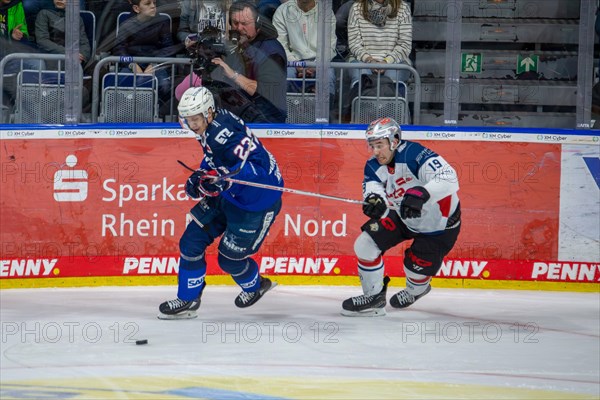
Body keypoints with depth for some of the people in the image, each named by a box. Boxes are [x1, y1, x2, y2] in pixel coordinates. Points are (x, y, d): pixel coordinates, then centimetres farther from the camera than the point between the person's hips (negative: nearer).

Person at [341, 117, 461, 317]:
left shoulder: (414, 154, -33)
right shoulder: (373, 166, -11)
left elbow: (448, 179, -44)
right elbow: (373, 188, -25)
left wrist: (421, 194, -60)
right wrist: (375, 201, -51)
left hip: (439, 224, -6)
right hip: (403, 216, 6)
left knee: (416, 269, 1)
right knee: (365, 244, -8)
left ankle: (415, 290, 40)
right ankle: (374, 296, 10)